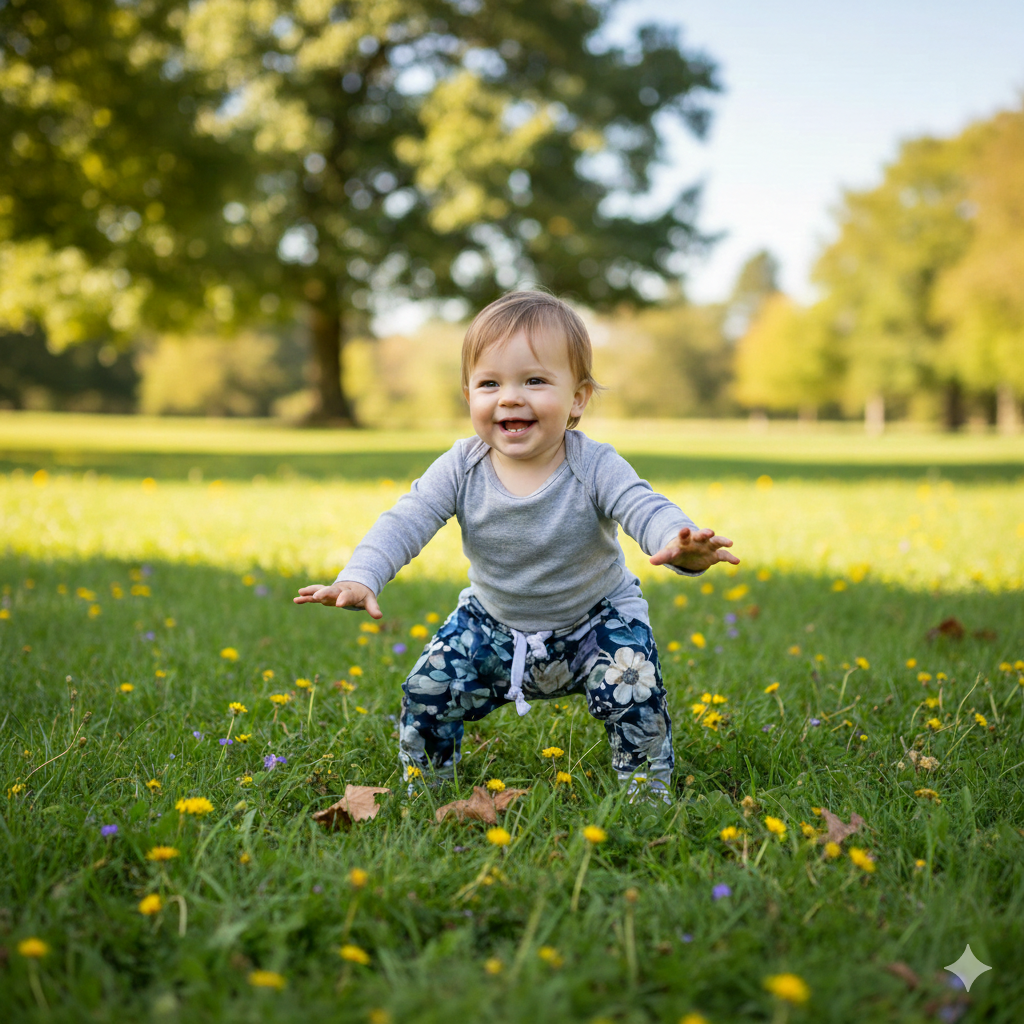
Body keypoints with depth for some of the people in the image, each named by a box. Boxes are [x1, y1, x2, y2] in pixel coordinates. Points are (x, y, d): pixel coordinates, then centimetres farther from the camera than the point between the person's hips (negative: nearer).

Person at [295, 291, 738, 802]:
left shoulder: (595, 467, -25)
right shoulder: (461, 468, -18)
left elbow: (646, 510, -39)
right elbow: (406, 522, -23)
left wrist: (682, 543, -64)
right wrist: (359, 577, -42)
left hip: (595, 622, -2)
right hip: (494, 626, 3)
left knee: (632, 692, -23)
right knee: (427, 693, -8)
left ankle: (649, 791, 5)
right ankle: (423, 787, 21)